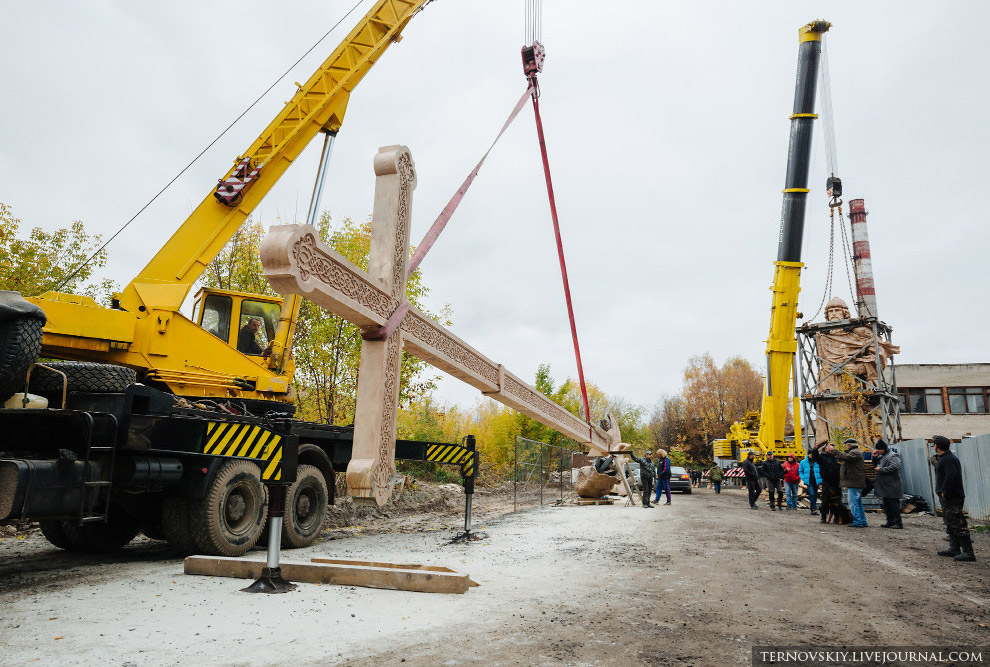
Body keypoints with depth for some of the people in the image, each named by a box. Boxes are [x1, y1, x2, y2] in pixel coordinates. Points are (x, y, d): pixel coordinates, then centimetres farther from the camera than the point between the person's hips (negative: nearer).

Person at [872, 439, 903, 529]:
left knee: (893, 504, -6)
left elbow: (894, 467, -24)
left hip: (891, 485, -10)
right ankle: (890, 522, 19)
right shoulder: (881, 456, 17)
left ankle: (897, 522, -1)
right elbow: (876, 466, 26)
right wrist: (875, 457, 10)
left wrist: (881, 470, -18)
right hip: (884, 486, 10)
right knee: (886, 504, 13)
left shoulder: (893, 456, -11)